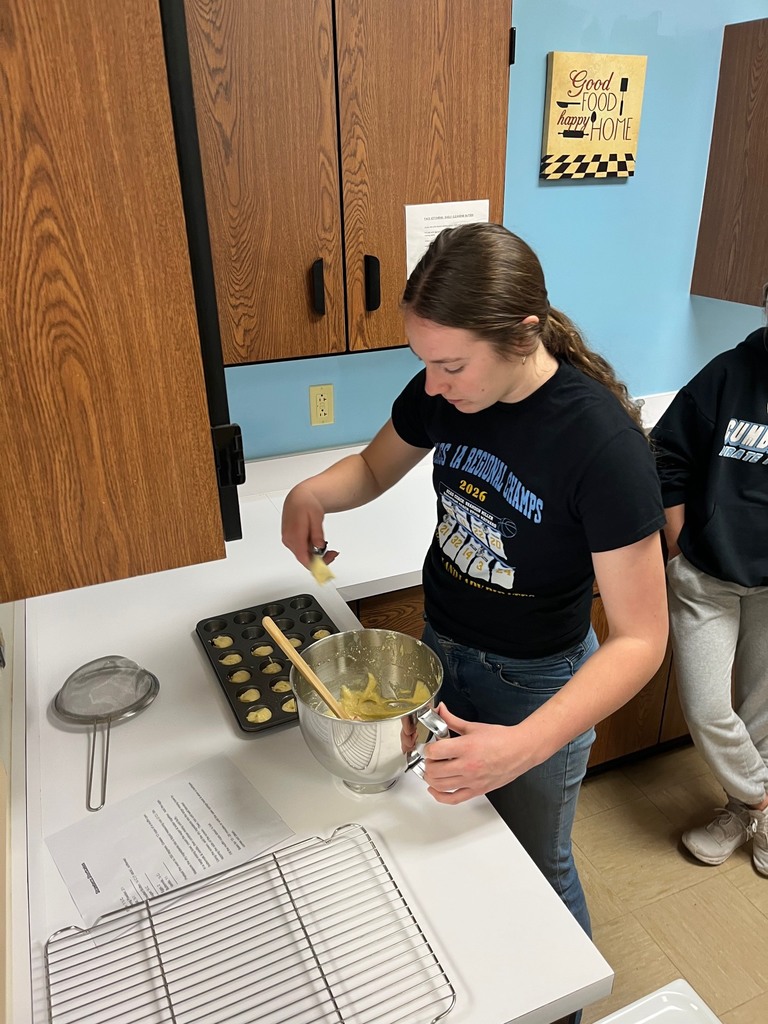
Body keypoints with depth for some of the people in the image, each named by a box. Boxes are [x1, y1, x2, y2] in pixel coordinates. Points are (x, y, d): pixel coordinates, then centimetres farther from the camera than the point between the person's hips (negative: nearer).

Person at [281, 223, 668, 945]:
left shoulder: (603, 443, -31)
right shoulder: (443, 392, -13)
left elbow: (640, 640, -27)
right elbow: (374, 467, 7)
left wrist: (527, 744, -39)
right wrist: (312, 492, -15)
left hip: (537, 683, -5)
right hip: (440, 649, 6)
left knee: (535, 869, 17)